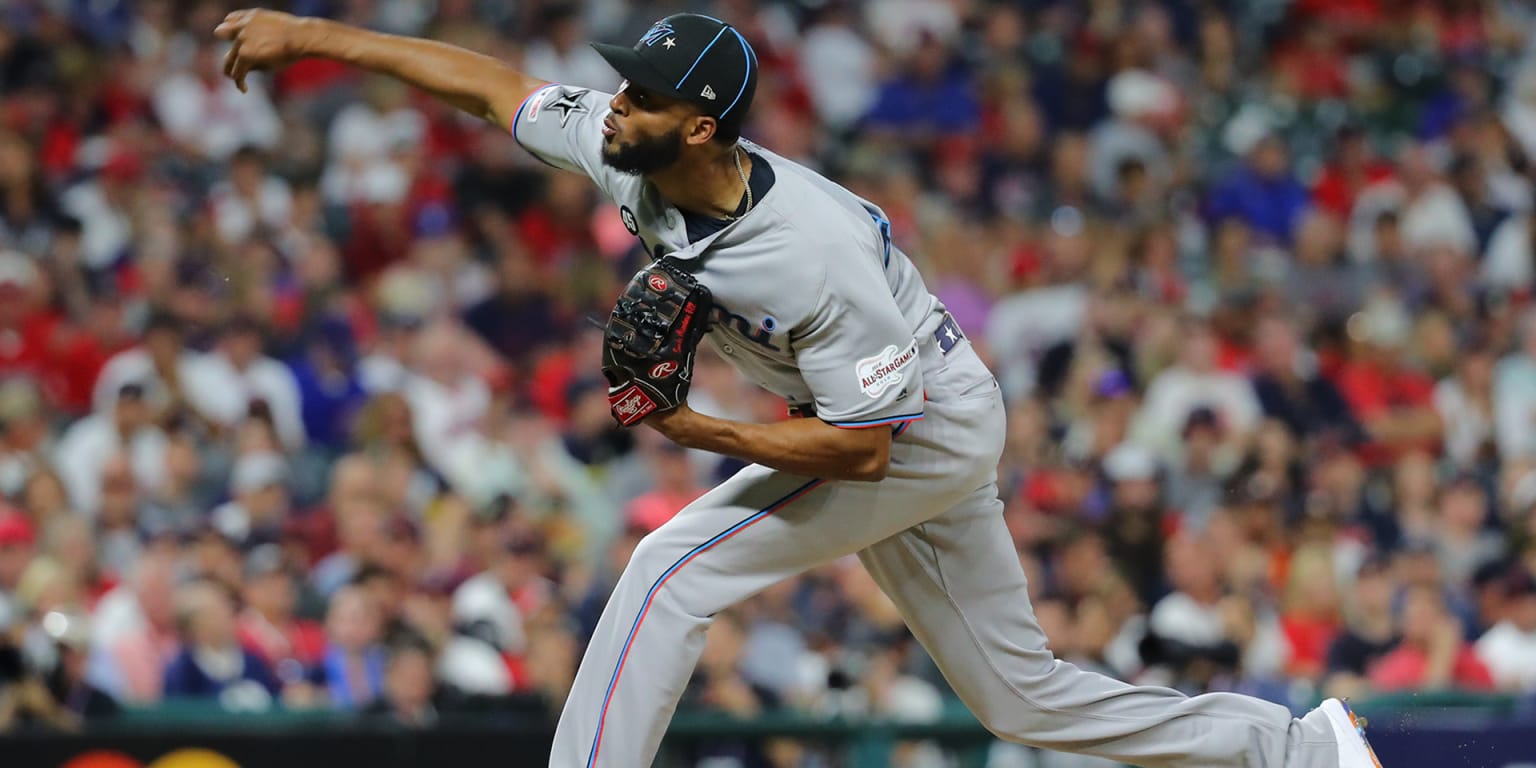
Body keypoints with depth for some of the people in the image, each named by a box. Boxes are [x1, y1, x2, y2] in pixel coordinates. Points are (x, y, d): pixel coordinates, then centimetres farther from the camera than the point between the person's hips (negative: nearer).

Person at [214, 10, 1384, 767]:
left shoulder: (818, 255, -35)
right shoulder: (627, 158, -15)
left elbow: (859, 445, -30)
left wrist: (697, 432, -31)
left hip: (930, 433, -8)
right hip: (888, 424, 8)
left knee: (674, 569, -17)